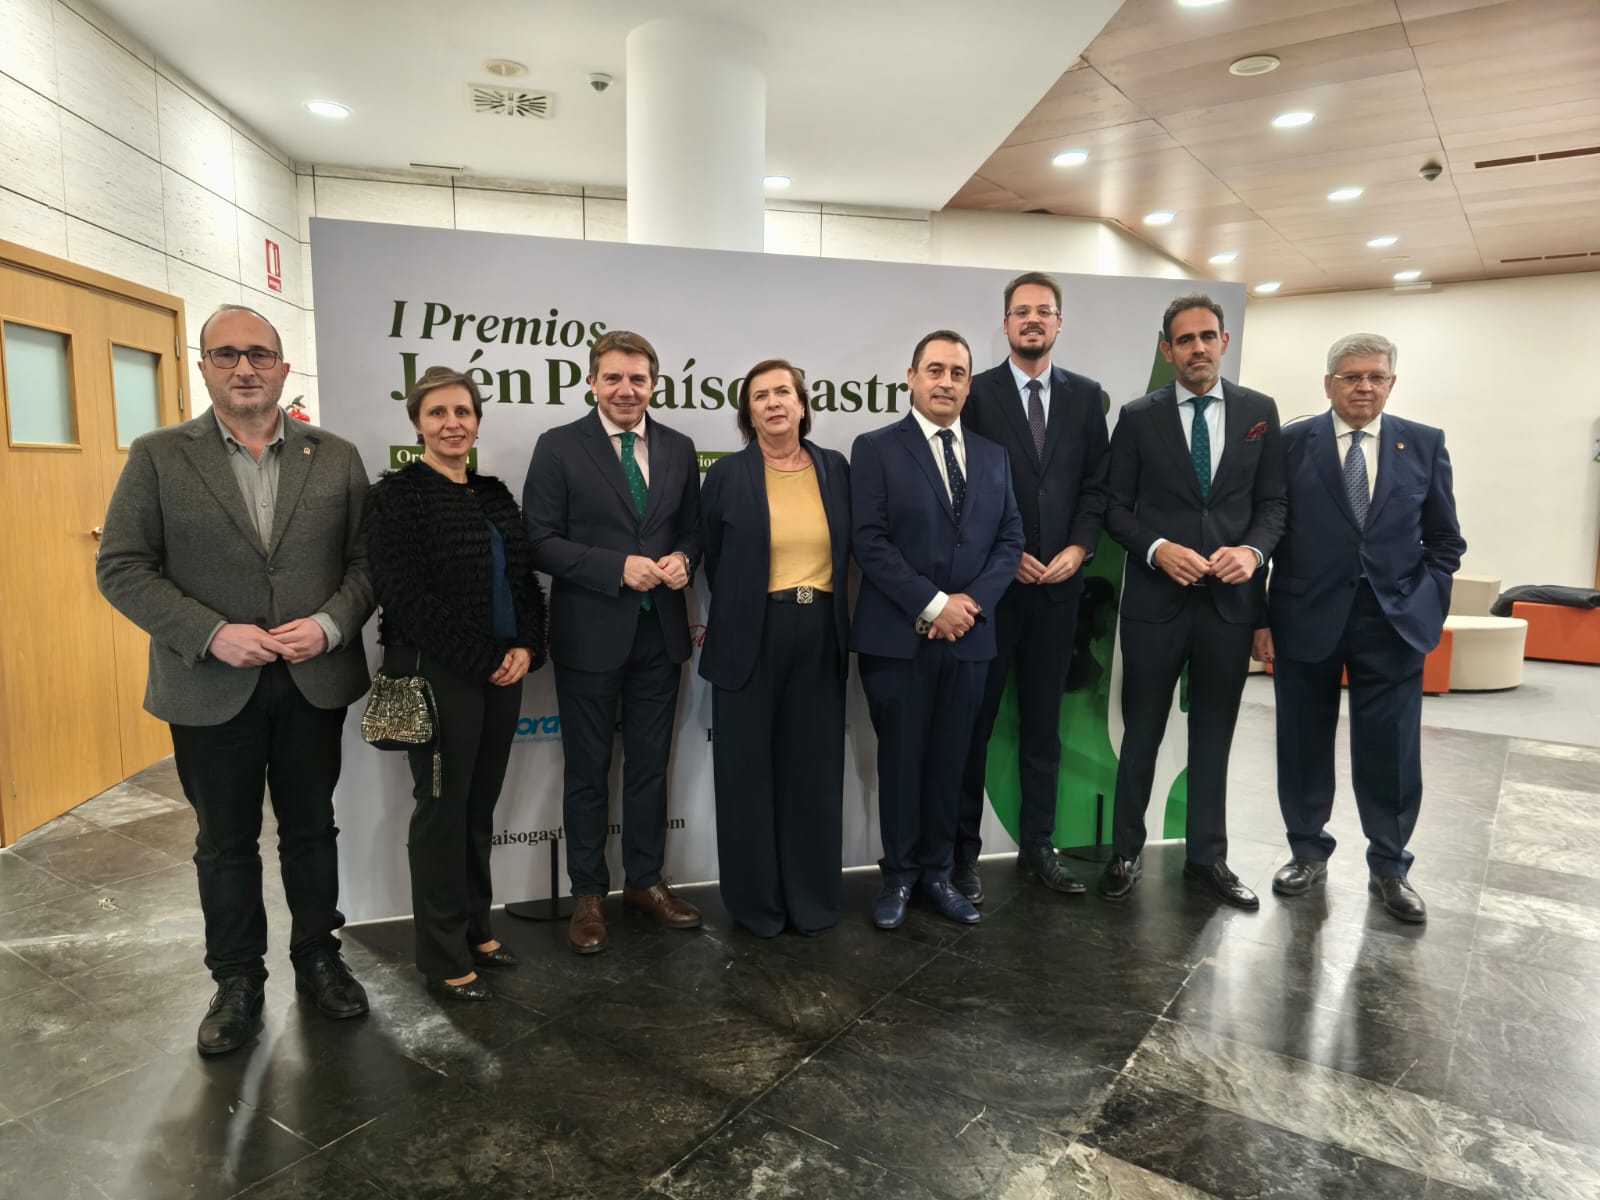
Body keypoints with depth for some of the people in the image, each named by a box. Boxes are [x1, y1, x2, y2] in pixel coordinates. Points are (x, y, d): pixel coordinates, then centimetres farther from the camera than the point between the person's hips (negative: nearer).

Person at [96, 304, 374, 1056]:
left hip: (315, 681, 1)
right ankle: (236, 980, 30)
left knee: (311, 829, 15)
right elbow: (121, 568, -5)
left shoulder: (335, 457, 3)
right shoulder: (158, 456, -1)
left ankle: (318, 957, 33)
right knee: (225, 843, 13)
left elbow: (367, 559, 1)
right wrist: (212, 634, -17)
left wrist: (330, 625, -15)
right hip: (211, 687, -1)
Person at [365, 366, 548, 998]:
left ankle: (475, 928, 30)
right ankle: (444, 957, 17)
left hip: (502, 674, 6)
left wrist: (525, 648, -6)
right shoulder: (396, 495, -6)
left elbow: (526, 582, 11)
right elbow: (405, 596, -15)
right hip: (438, 676, -6)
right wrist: (482, 661, -15)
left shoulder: (495, 495, 12)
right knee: (442, 809, 3)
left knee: (480, 806, 14)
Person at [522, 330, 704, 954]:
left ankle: (645, 881, 31)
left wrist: (682, 560, -10)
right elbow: (541, 541, -10)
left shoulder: (678, 449, 7)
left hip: (660, 633, 4)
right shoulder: (559, 447, -5)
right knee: (588, 772, 10)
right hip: (590, 634, -3)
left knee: (650, 766, 15)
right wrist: (618, 567, -20)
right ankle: (588, 894, 26)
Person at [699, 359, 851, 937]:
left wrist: (831, 615, 6)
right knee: (751, 770, 7)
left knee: (815, 769, 10)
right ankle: (756, 898, 23)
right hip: (751, 639, -2)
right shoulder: (726, 475, -2)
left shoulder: (835, 468, 5)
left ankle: (813, 895, 26)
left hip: (820, 639, 3)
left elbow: (847, 550, 10)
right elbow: (713, 561, 4)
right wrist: (739, 616, 6)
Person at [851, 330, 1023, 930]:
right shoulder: (876, 449, -3)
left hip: (968, 634, 4)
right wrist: (932, 605, -16)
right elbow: (869, 541, -11)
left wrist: (973, 601, -9)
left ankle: (938, 871, 28)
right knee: (901, 759, 7)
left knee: (949, 760, 12)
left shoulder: (993, 456, 12)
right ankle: (899, 874, 24)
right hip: (898, 636, -4)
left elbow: (1010, 541, 8)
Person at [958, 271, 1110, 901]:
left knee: (1043, 723, 11)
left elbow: (1098, 484, 8)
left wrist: (1078, 547, -7)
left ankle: (1038, 845, 24)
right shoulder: (976, 393, -1)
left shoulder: (1085, 396, 10)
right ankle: (963, 851, 15)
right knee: (974, 721, 3)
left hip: (1058, 584, 4)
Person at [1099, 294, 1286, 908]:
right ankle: (1126, 852, 23)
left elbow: (1273, 502, 7)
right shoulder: (1139, 417, 1)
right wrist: (1159, 550, -16)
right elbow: (1116, 508, 0)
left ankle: (1207, 855, 28)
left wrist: (1253, 550, -12)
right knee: (1142, 733, 8)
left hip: (1230, 600, 2)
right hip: (1155, 599, -2)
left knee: (1214, 734, 12)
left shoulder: (1259, 411, 6)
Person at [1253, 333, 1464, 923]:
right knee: (1304, 747, 9)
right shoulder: (1291, 443, 0)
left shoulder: (1424, 444, 6)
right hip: (1306, 620, -1)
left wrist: (1427, 608, 0)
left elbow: (1444, 540, 10)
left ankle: (1389, 868, 24)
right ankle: (1308, 853, 27)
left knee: (1392, 754, 6)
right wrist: (1261, 618, -6)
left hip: (1394, 625, 1)